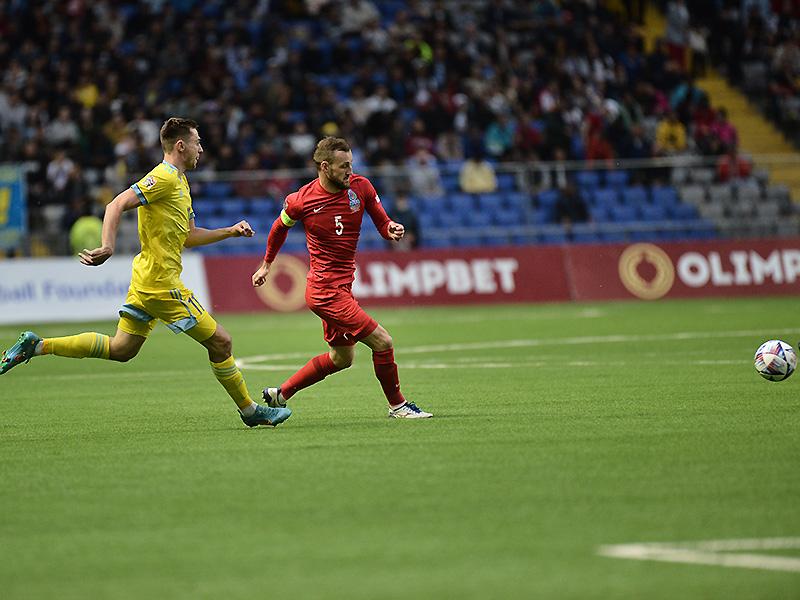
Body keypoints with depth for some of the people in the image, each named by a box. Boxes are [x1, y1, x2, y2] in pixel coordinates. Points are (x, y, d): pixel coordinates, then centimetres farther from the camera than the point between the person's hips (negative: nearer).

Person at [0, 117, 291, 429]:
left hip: (145, 282, 10)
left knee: (119, 350, 13)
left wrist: (230, 231, 17)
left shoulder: (179, 181, 18)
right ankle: (250, 410, 10)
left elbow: (189, 236, 25)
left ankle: (36, 345, 12)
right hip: (162, 283, -10)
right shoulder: (163, 178, -14)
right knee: (220, 342, -2)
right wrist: (108, 246, -36)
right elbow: (117, 205, -23)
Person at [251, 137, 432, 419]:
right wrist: (266, 265, 21)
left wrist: (392, 229, -18)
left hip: (342, 287, 7)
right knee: (382, 342, -11)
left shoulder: (360, 186, -2)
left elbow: (382, 223, 6)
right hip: (325, 290, -7)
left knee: (341, 358, 20)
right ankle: (397, 406, 6)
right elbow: (280, 226, 8)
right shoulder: (302, 200, -12)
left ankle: (280, 394, 30)